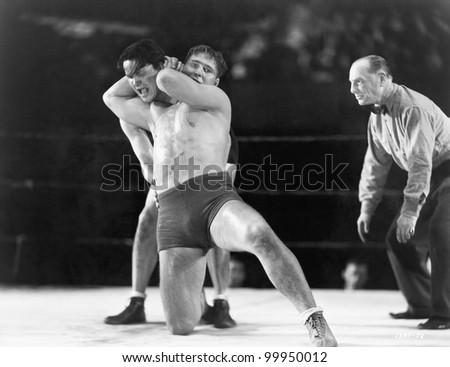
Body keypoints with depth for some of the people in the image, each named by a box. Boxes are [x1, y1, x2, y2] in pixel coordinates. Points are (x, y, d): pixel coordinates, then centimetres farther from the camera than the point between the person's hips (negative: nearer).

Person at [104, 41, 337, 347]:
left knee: (261, 235, -41)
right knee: (181, 326, -6)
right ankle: (196, 298, 33)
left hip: (215, 199, -4)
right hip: (172, 217, 4)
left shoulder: (217, 100, 17)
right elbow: (113, 98, 46)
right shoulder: (159, 116, 34)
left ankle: (315, 320, -38)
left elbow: (167, 81, 4)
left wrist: (166, 70, 26)